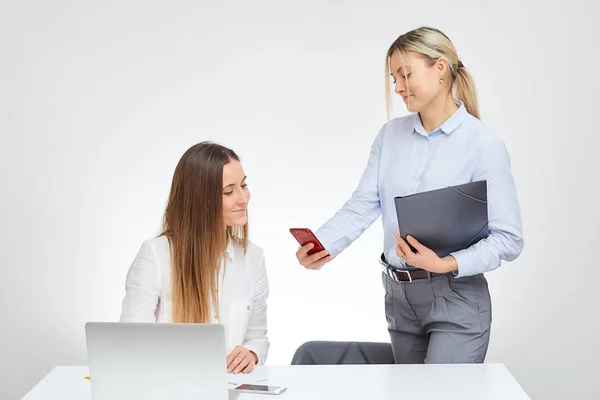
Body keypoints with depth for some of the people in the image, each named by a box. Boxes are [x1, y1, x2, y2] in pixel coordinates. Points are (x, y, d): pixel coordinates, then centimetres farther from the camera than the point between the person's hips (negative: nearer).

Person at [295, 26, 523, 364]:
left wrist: (446, 265, -25)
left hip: (456, 300, -5)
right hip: (399, 297, 6)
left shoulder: (483, 144, -11)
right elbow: (363, 206, -1)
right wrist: (321, 246, -17)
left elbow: (509, 239, -13)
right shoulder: (391, 135, 6)